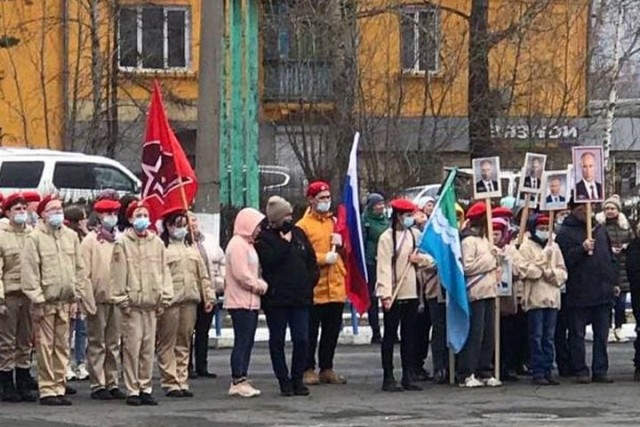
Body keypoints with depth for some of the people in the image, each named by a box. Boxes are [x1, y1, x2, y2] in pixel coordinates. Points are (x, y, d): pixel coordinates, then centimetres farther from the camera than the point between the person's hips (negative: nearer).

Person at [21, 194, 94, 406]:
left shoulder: (71, 236, 12)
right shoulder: (35, 238, -5)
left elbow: (79, 267, 16)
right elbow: (29, 271, -9)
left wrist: (79, 293, 10)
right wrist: (37, 299, -12)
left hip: (65, 301, 5)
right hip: (46, 301, -5)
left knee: (62, 346, 8)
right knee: (46, 346, -3)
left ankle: (59, 388, 14)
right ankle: (47, 390, 1)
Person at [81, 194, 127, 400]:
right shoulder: (90, 241, -1)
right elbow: (85, 273, -5)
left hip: (117, 298, 4)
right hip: (98, 298, -4)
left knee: (114, 343, 8)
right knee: (97, 344, 2)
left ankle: (112, 383, 13)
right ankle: (97, 385, 5)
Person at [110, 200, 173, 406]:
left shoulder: (157, 243, 11)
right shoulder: (122, 243, -2)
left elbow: (164, 271, 12)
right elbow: (118, 274, -4)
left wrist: (165, 298, 6)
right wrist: (122, 300, -8)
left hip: (152, 304, 4)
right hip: (132, 304, -4)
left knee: (149, 348, 7)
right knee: (132, 347, -4)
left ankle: (146, 388, 14)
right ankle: (132, 391, 1)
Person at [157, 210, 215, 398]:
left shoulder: (191, 246, 19)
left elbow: (202, 273, 20)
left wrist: (209, 296, 15)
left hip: (190, 300, 6)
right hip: (169, 301, -6)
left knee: (184, 342, 8)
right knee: (167, 343, -3)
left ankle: (182, 381, 12)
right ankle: (170, 382, 0)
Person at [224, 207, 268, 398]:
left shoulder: (248, 245, 21)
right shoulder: (237, 244, -12)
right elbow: (242, 275, -19)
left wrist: (261, 285, 5)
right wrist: (261, 286, -8)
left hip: (251, 302, 10)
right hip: (240, 302, -10)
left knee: (247, 342, 9)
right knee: (242, 341, -9)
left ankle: (241, 380, 12)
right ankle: (238, 381, -7)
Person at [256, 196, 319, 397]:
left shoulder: (298, 233, 12)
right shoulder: (264, 237, -2)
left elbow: (311, 260, 16)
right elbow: (268, 260, -18)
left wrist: (311, 280, 4)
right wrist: (285, 243, -12)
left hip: (300, 297, 4)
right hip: (276, 298, -4)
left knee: (302, 340, 0)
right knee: (277, 341, 3)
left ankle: (297, 379, 11)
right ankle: (284, 381, 11)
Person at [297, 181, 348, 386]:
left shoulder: (335, 222, 16)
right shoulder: (303, 225, -4)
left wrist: (341, 244, 0)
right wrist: (323, 258, -18)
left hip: (336, 288, 6)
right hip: (314, 290, -6)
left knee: (332, 332, 10)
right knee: (311, 332, -1)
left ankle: (327, 369, 18)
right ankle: (308, 370, 5)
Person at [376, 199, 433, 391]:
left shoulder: (415, 235, 9)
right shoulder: (387, 237, -8)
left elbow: (430, 259, 16)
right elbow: (383, 267, -14)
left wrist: (420, 258, -7)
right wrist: (385, 294, -21)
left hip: (411, 293, 6)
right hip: (393, 295, -6)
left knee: (409, 336, 9)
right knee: (390, 336, 1)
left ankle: (408, 377, 15)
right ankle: (388, 378, 3)